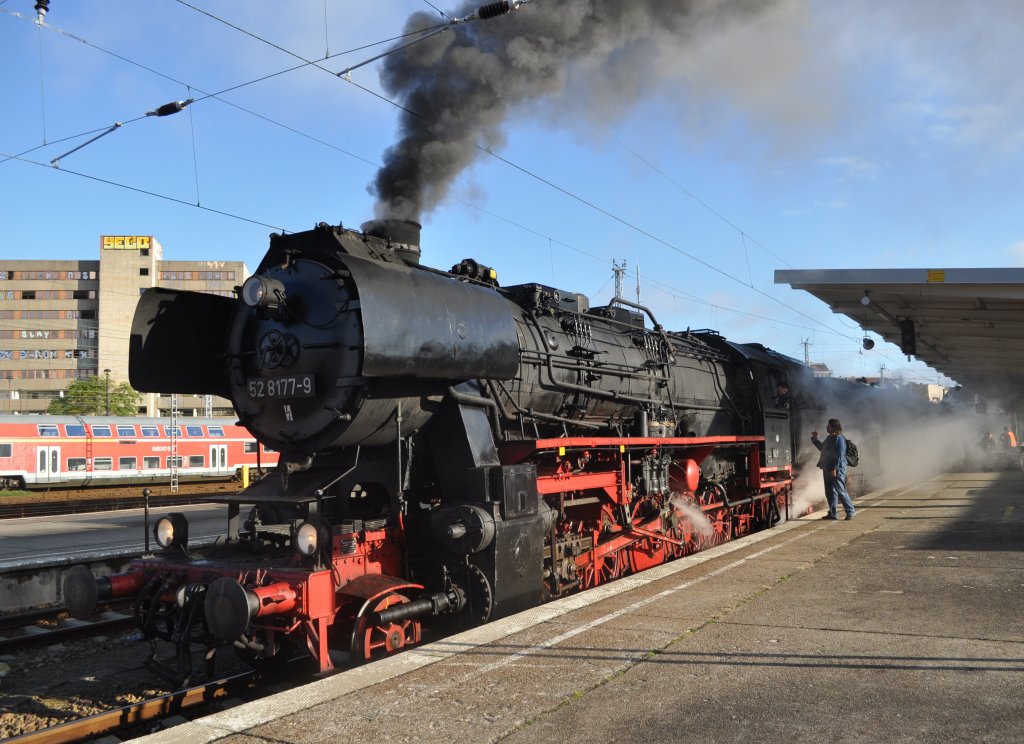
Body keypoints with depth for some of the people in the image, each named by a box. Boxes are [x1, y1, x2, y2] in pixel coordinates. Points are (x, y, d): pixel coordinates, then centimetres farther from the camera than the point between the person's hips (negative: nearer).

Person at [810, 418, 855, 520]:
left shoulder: (839, 439, -13)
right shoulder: (829, 438, 15)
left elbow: (840, 455, -19)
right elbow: (821, 447, 35)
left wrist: (834, 469, -22)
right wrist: (814, 439, 27)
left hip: (837, 470, -9)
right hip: (827, 469, 9)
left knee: (840, 491, -5)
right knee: (830, 492, 10)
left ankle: (850, 511, 5)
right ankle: (832, 513, 16)